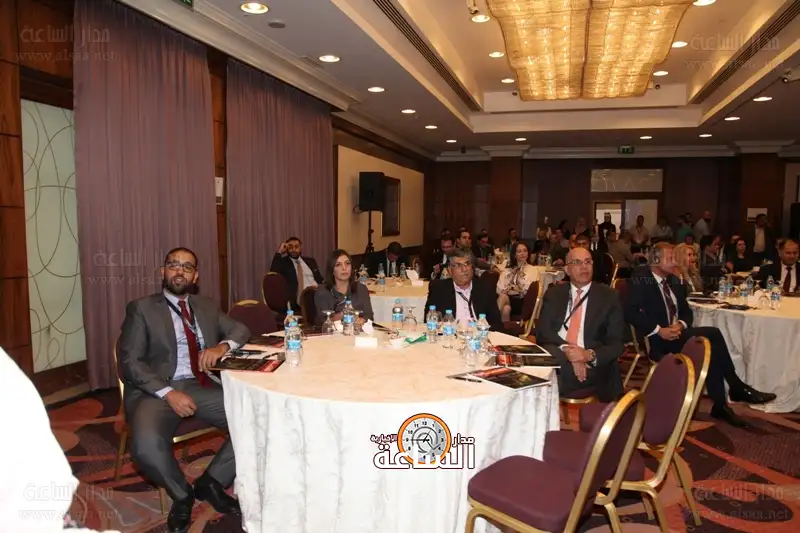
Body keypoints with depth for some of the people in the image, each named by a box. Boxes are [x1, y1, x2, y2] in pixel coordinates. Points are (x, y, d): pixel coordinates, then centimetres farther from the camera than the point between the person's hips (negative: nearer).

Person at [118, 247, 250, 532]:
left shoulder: (207, 306, 17)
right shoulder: (141, 308, 3)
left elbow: (241, 329, 15)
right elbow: (129, 362, -6)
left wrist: (223, 346, -10)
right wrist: (168, 393, -20)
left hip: (202, 387, 4)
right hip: (156, 390, -3)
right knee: (146, 446, -34)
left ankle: (211, 481, 5)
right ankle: (182, 494, 0)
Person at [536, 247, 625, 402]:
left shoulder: (608, 296, 7)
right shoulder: (553, 294, 14)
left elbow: (617, 343, 3)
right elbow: (542, 331, 2)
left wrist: (590, 355, -18)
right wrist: (566, 350, -18)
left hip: (591, 365, -3)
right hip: (554, 359, 3)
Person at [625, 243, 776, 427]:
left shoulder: (674, 280, 15)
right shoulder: (640, 279, -7)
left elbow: (686, 311, 15)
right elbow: (631, 313, -17)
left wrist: (681, 324, -9)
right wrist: (658, 330, -24)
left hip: (676, 334, 7)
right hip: (656, 340, -7)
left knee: (710, 347, -23)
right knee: (712, 335, -23)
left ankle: (720, 405, -14)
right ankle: (737, 388, -10)